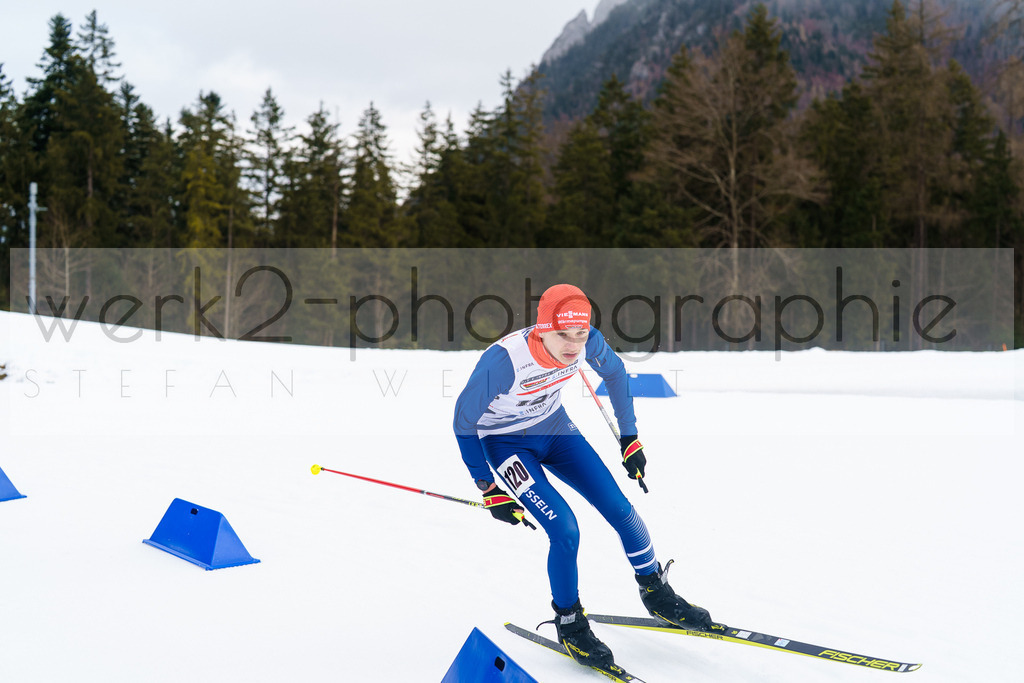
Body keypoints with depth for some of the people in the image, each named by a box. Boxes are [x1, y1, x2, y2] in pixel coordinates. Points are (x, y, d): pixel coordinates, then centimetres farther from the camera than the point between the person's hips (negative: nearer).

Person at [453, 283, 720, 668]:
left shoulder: (588, 343, -24)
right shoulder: (503, 360, -36)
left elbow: (614, 373, 2)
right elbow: (464, 421, -20)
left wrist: (630, 438, 6)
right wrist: (488, 489, -14)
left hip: (554, 427, 5)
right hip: (504, 442, -4)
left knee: (619, 509, 0)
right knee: (564, 530, -18)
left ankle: (657, 594, 26)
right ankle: (569, 624, 8)